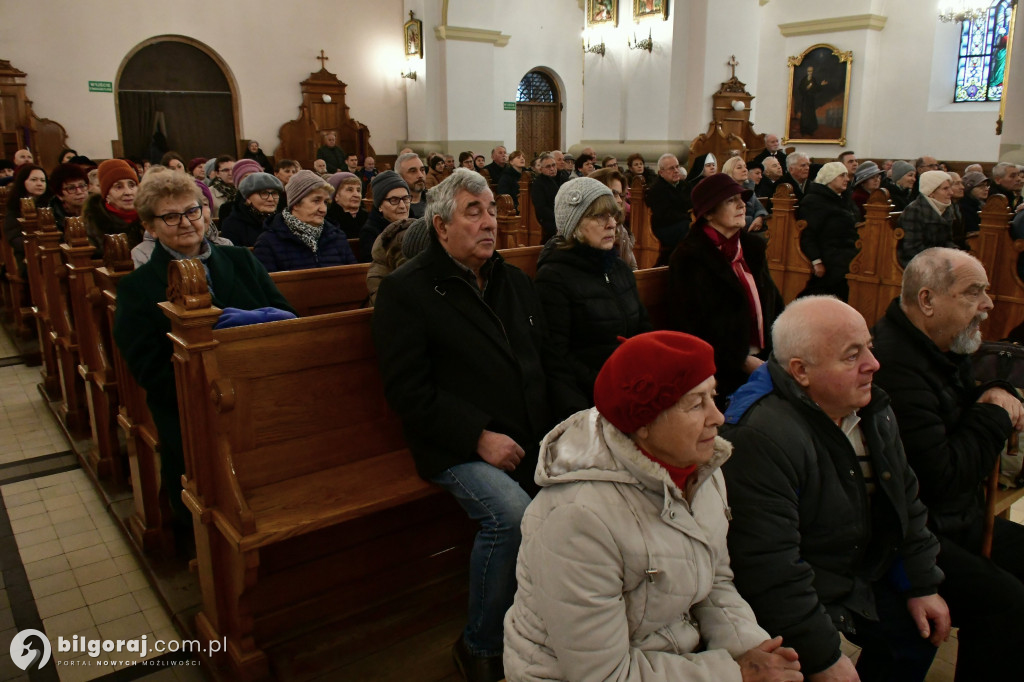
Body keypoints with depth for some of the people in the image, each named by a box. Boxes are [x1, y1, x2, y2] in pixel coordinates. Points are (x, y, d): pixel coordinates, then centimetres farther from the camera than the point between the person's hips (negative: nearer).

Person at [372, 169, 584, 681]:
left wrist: (578, 419, 2)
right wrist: (479, 436, -17)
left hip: (534, 436, 6)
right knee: (511, 514, -30)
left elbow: (548, 364, 20)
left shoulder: (514, 281, 18)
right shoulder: (406, 290, -2)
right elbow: (408, 390, -10)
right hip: (458, 448, -5)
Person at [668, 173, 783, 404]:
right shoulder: (690, 259, -7)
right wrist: (744, 362, -13)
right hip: (722, 373, -7)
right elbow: (690, 328, -11)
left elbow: (774, 304, 19)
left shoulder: (753, 247, 15)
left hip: (764, 359, 7)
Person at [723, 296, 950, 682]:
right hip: (800, 594, -8)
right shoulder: (762, 438, -34)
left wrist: (922, 586, 11)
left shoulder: (872, 410, -2)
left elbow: (905, 500, 12)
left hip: (867, 574, 9)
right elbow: (769, 570, -31)